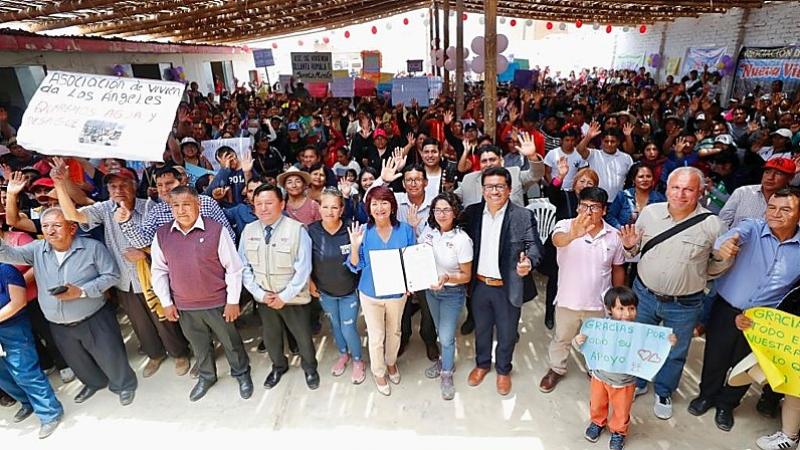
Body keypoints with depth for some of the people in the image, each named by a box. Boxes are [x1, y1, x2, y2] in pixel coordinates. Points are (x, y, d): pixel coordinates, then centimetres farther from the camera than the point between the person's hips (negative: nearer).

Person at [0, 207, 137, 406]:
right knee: (78, 362, 25)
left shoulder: (92, 247, -15)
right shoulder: (37, 249, -1)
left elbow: (112, 275, -14)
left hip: (94, 320, -5)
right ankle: (95, 383, 52)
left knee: (109, 358, 8)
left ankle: (124, 385, 34)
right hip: (59, 327, 5)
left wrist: (81, 291, -23)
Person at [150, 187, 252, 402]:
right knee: (198, 345, 23)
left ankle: (242, 373, 38)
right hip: (184, 306, 3)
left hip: (217, 303, -3)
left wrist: (232, 301, -10)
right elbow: (158, 270, 6)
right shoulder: (162, 234, -4)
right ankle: (206, 376, 47)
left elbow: (233, 267, -12)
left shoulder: (216, 230, -16)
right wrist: (166, 302, 3)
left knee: (230, 341, 14)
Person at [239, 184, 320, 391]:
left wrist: (284, 297, -17)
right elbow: (244, 267, -2)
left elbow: (303, 269, -19)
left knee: (303, 337, 16)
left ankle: (310, 368, 45)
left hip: (294, 298, -3)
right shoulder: (248, 231, -7)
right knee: (270, 336, 24)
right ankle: (278, 366, 53)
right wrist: (260, 294, -10)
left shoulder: (296, 229, -21)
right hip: (263, 298, 4)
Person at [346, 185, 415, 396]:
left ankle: (391, 362, 52)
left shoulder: (405, 230, -12)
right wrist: (355, 247, -28)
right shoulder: (363, 232, -14)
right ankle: (378, 373, 40)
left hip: (397, 292, 2)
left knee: (394, 332, 23)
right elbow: (356, 266, -10)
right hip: (371, 293, -1)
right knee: (376, 337, 12)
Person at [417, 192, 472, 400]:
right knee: (440, 332, 22)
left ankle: (447, 374, 29)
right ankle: (445, 360, 48)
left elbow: (466, 276, -14)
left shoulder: (462, 239, -22)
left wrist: (447, 278, -31)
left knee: (447, 336, 3)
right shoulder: (429, 231, -8)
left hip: (452, 293, -4)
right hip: (430, 290, 5)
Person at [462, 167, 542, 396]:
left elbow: (534, 245, -15)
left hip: (509, 287, -2)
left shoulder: (523, 216, -11)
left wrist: (528, 261, -37)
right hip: (479, 284, 3)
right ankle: (482, 364, 47)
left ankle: (503, 370, 42)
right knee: (481, 329, 23)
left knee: (506, 333, 17)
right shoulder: (472, 212, -3)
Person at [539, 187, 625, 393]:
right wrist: (572, 235, -65)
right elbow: (557, 240, -42)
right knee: (561, 339, 20)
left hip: (599, 303, 2)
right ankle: (556, 369, 44)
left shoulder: (614, 235, -8)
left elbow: (617, 269, 4)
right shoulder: (566, 226, -17)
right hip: (568, 300, -1)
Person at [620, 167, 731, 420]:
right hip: (644, 294, 2)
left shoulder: (712, 225, -17)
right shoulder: (650, 212, -9)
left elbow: (722, 262, 1)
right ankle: (636, 383, 46)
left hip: (684, 305, -1)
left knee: (674, 353, 20)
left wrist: (697, 277, 0)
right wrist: (629, 246, -16)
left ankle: (664, 393, 45)